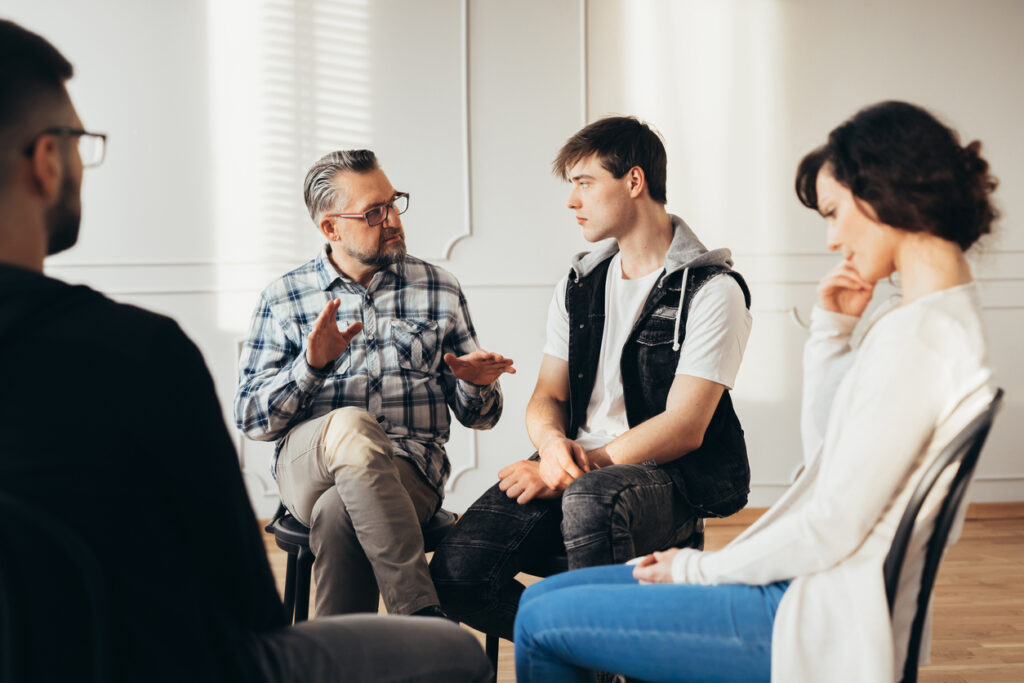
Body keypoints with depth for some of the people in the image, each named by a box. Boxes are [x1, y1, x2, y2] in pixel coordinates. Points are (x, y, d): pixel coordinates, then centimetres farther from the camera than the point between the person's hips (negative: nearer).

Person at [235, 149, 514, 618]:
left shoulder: (439, 290, 15)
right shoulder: (282, 300, 12)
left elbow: (477, 417, 17)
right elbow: (250, 419, 6)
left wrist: (475, 385, -8)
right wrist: (311, 364, -11)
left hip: (410, 467, 0)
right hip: (308, 467, 0)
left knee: (338, 514, -35)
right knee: (350, 425, -37)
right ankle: (423, 616, -40)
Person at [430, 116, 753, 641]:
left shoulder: (712, 290, -4)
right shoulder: (579, 285, 17)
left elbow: (684, 428, -11)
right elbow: (548, 396, 16)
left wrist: (568, 473, -17)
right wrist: (553, 443, -10)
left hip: (668, 479, -5)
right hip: (573, 468, 5)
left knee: (591, 496, -41)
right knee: (457, 569, -20)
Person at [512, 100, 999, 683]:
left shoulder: (915, 335, -22)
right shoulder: (944, 313, 11)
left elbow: (832, 526, -21)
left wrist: (701, 568, -8)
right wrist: (833, 331, 7)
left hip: (818, 627, -10)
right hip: (813, 588, 10)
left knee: (544, 623, -4)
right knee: (543, 599, 12)